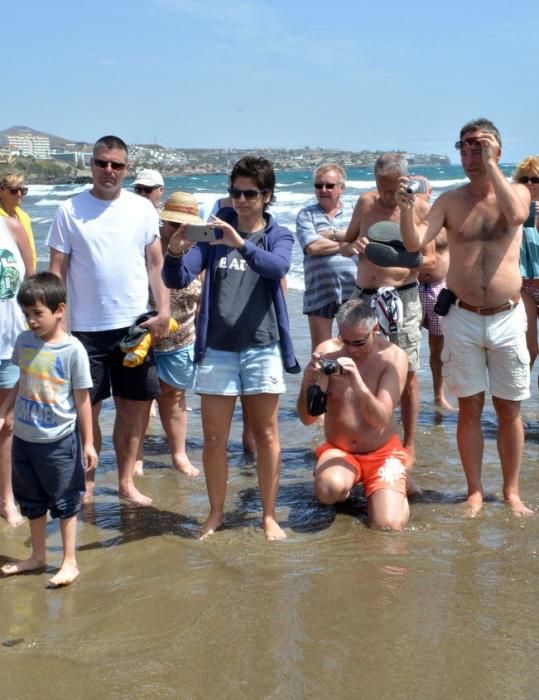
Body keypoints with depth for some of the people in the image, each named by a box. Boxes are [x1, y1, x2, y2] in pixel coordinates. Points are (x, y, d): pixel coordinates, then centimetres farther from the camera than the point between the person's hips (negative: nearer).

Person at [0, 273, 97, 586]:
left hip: (59, 441, -5)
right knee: (32, 501, 19)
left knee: (64, 502, 7)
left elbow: (82, 399, -9)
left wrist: (88, 442, -7)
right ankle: (38, 556, 36)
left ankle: (70, 562, 21)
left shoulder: (73, 349, -15)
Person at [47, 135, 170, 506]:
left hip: (135, 325, 2)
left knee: (134, 405, 8)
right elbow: (57, 271, -2)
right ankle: (86, 481, 21)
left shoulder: (142, 208, 3)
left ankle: (127, 480, 22)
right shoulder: (70, 211, -2)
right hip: (87, 328, -2)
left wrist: (164, 310, -5)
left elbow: (156, 263, 6)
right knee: (86, 408, 5)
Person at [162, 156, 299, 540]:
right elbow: (177, 279, -2)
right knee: (214, 437, 5)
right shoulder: (214, 232, 7)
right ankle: (216, 513, 20)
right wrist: (175, 252, -24)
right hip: (217, 348, 1)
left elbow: (277, 267, -19)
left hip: (262, 348, -1)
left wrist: (240, 243, -36)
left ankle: (269, 515, 17)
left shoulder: (279, 236, 4)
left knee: (266, 434, 6)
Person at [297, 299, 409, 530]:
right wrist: (310, 380, -31)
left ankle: (395, 490, 17)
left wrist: (357, 382, -39)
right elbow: (307, 418, -11)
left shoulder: (393, 357, -12)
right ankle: (345, 489, 5)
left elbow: (380, 420, -23)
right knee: (329, 489, -33)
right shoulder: (326, 352, -10)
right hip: (338, 450, 0)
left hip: (382, 452, 0)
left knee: (388, 526, -18)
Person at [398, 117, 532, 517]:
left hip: (508, 318, 0)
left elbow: (517, 216, -21)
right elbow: (414, 243, -8)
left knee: (510, 410, 7)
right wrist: (407, 208, -27)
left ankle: (512, 491, 20)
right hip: (463, 318, 0)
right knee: (470, 409, 6)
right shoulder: (451, 201, 2)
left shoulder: (517, 191, 2)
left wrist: (491, 166, -18)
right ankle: (475, 491, 18)